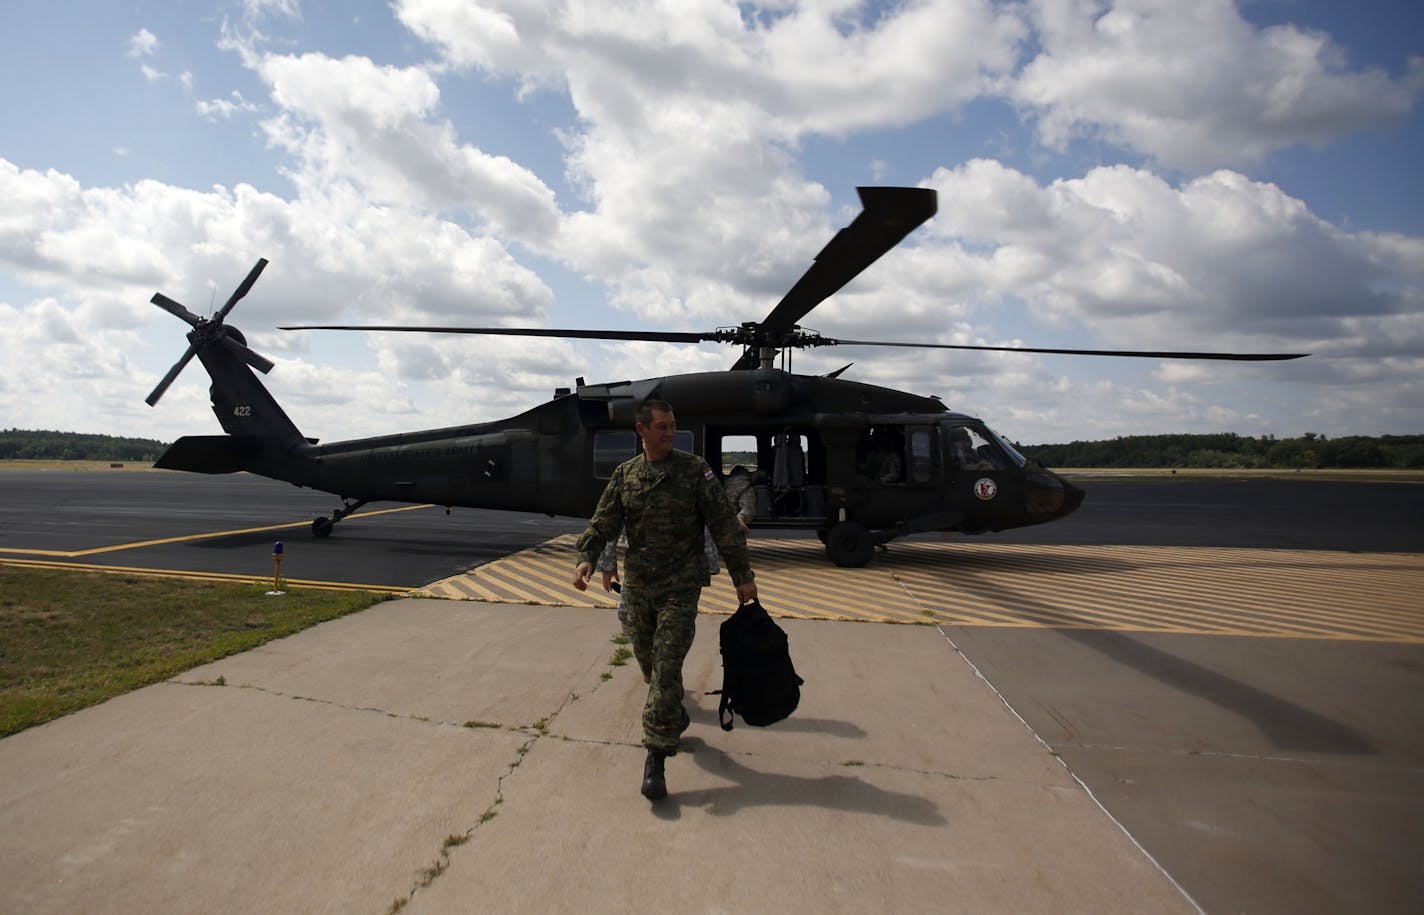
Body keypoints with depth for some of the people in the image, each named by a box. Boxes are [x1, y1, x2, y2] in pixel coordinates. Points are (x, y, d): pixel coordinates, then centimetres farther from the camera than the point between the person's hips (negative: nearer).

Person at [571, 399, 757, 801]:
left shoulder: (695, 471, -5)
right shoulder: (625, 475, 5)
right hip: (638, 586, 4)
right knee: (648, 660, 16)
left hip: (680, 588, -4)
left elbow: (724, 526, -5)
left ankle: (656, 757, -4)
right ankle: (675, 718, 43)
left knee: (666, 667, -10)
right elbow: (603, 522, 0)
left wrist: (742, 576, -7)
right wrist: (587, 557, -19)